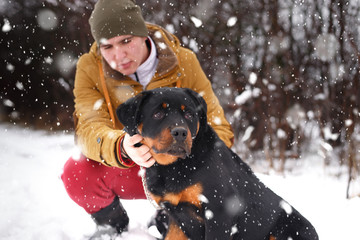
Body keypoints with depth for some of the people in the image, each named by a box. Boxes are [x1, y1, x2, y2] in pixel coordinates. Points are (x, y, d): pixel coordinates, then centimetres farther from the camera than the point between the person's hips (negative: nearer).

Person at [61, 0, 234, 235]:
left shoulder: (183, 62, -16)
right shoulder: (89, 68, -15)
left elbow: (219, 130, -17)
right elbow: (89, 129, -28)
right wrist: (121, 147, -52)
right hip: (125, 171, 0)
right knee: (77, 172, -28)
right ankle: (113, 229, 5)